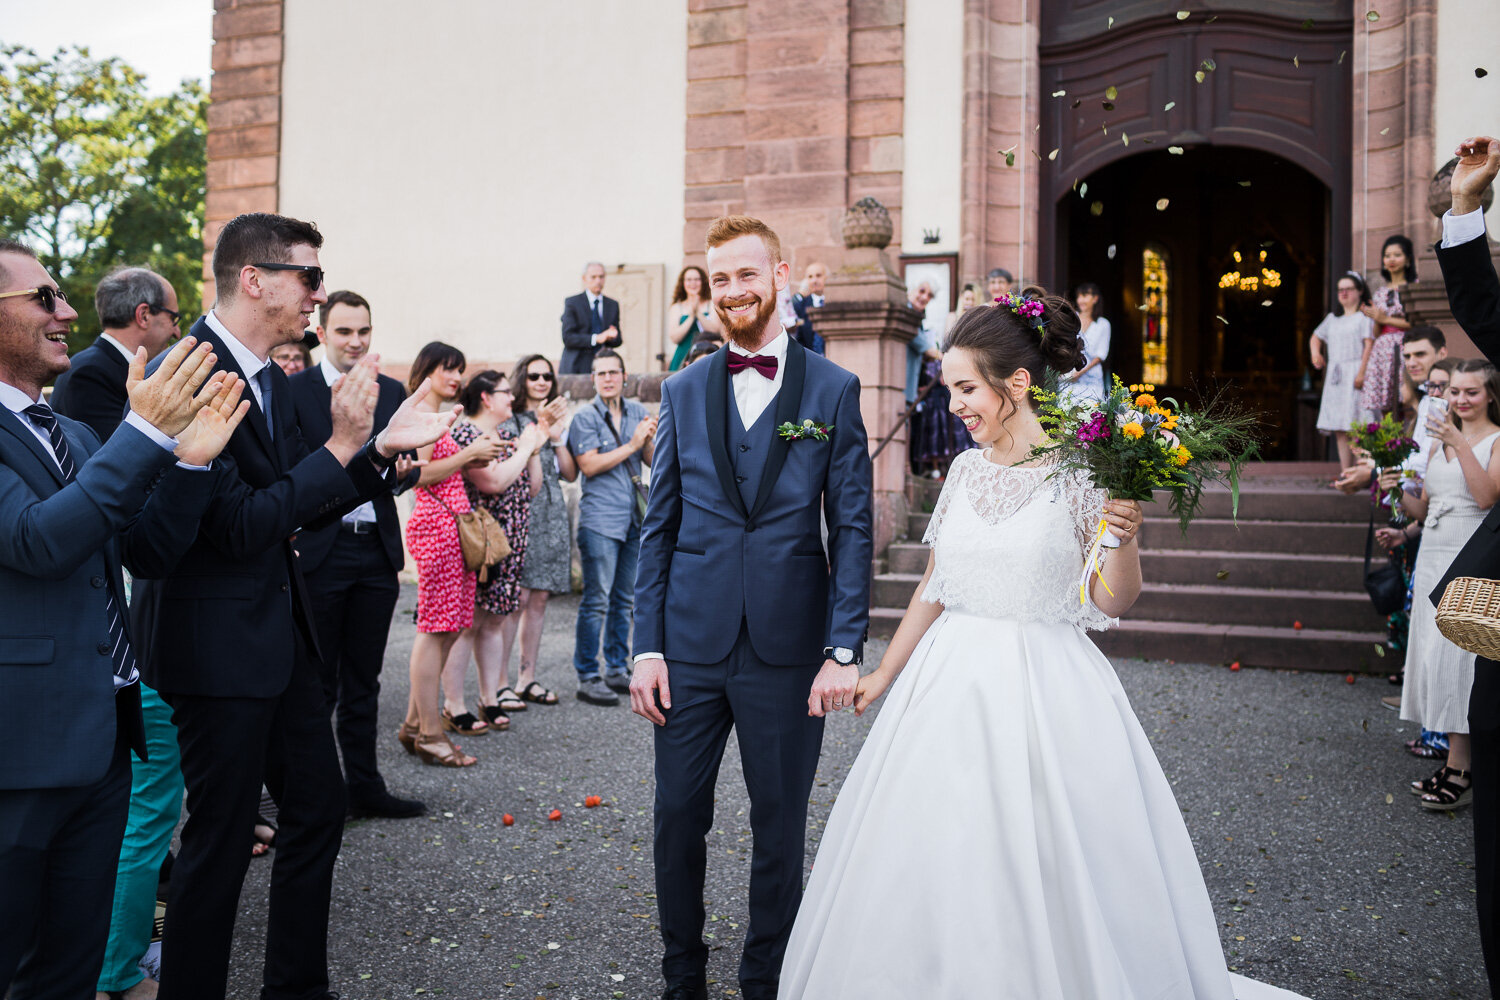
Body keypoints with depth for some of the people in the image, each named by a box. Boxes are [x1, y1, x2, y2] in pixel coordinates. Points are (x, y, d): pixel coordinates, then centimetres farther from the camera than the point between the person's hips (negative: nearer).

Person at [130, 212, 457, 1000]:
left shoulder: (273, 381, 9)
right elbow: (239, 527, -25)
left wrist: (382, 448, 2)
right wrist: (339, 445, -22)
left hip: (281, 634, 10)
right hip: (219, 644, -10)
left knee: (319, 811, 17)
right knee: (221, 838, 4)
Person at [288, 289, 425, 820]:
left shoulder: (392, 392, 11)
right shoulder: (293, 390, -3)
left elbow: (404, 468, 12)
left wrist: (404, 469, -9)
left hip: (378, 550, 4)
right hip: (319, 551, -4)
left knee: (363, 680, 14)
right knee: (316, 681, 5)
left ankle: (364, 785, 24)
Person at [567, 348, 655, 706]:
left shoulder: (637, 412, 12)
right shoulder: (584, 417, -4)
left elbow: (652, 461, 11)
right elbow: (589, 465, -15)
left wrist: (649, 440, -10)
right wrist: (632, 444, -14)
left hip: (633, 518, 6)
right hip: (599, 519, -6)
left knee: (624, 599, 13)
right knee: (596, 601, -6)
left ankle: (617, 670, 23)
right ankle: (587, 678, 1)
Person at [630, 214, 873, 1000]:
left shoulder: (833, 390, 1)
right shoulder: (683, 391, 7)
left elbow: (852, 527, -1)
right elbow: (659, 527, 7)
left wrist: (844, 649, -8)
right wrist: (646, 646, 0)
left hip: (789, 649, -2)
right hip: (691, 645, 2)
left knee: (780, 825, 10)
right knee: (678, 818, 10)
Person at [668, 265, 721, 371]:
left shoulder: (712, 305, 10)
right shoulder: (676, 308, 12)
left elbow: (715, 330, -4)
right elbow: (674, 338, -1)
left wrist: (698, 313, -12)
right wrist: (691, 316, -8)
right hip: (683, 359, 1)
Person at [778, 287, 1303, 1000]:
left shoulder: (1085, 470, -8)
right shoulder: (967, 469, 6)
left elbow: (1111, 603, -5)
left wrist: (1125, 540, -23)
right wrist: (884, 675, 17)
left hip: (1046, 693, -5)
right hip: (952, 686, 5)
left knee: (1043, 878, 3)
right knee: (936, 873, 11)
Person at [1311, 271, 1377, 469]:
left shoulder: (1365, 316, 1)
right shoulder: (1332, 319, 21)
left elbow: (1369, 344, -8)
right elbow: (1315, 337, 33)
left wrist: (1362, 372, -18)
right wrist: (1315, 353, 11)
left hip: (1354, 373, -6)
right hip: (1335, 375, 6)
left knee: (1356, 423, -13)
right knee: (1339, 427, 2)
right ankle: (1346, 472, 5)